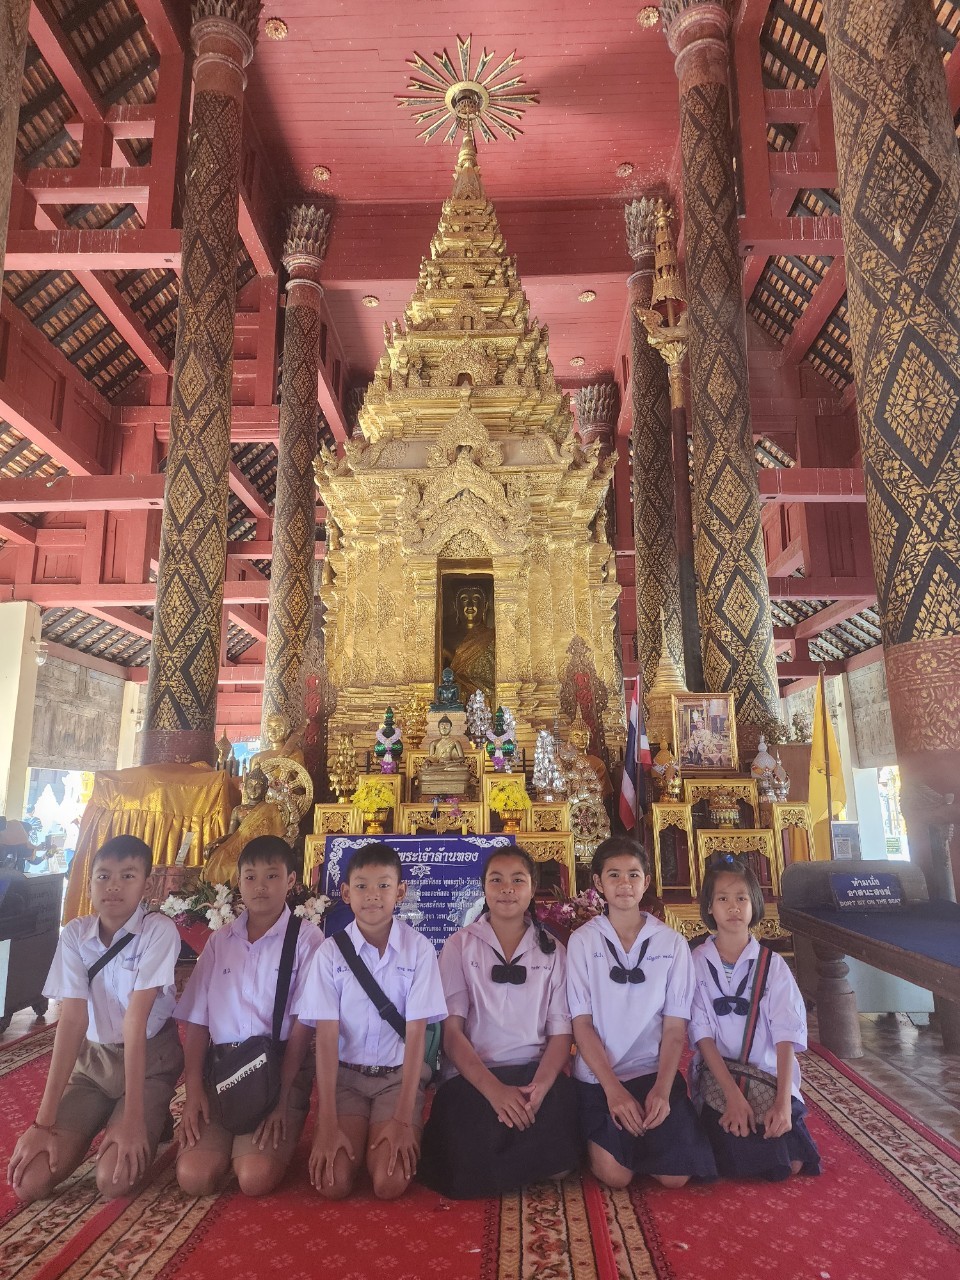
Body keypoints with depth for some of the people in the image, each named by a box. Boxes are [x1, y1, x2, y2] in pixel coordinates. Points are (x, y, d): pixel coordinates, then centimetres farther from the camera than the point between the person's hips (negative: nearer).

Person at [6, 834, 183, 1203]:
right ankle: (101, 1120, 15)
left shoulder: (159, 931, -20)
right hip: (92, 1058, 4)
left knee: (114, 1180, -22)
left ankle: (154, 1120, 11)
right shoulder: (75, 934, -9)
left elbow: (136, 1018, -25)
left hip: (150, 1059, -4)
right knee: (29, 1181, -12)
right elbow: (72, 1018, -15)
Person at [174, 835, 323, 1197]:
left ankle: (277, 1135, 11)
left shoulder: (306, 939, -4)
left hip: (282, 1068, -3)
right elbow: (196, 1019, 7)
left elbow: (302, 1025, -6)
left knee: (256, 1178, -21)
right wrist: (194, 1088, -4)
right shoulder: (219, 942, 9)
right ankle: (232, 1140, 16)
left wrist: (281, 1098, -12)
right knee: (194, 1176, -16)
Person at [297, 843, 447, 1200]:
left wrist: (403, 1119, -16)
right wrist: (327, 1123, -16)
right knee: (333, 1183, -16)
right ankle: (354, 1136, 15)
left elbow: (416, 1033, -11)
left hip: (400, 1075, -1)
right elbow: (326, 1037, -10)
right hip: (345, 1075, 1)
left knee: (390, 1183, -18)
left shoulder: (419, 949, -10)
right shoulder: (331, 952, -7)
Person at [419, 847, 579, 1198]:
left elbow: (561, 1031, 2)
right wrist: (494, 1089, -19)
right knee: (473, 1170, -26)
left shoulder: (552, 951, 7)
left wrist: (540, 1087, -17)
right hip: (472, 1076, -2)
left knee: (556, 1163, -24)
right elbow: (451, 1029, -5)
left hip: (535, 1074, 2)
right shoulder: (459, 946, 1)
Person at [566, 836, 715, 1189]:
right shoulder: (583, 941, -6)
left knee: (676, 1176, -13)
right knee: (615, 1175, -15)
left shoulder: (672, 943, -3)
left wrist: (662, 1088, -15)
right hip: (599, 1075, -1)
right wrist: (613, 1089, -15)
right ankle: (594, 1137, 19)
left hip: (654, 1070, 1)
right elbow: (581, 1023, -6)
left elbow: (675, 1026, -2)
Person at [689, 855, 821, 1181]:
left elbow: (786, 1035, -7)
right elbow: (701, 1033, -9)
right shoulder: (696, 963, -6)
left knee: (794, 1163, -16)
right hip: (717, 1080, -2)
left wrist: (783, 1100, -19)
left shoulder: (773, 964, -1)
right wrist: (733, 1095, -19)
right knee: (740, 1163, -22)